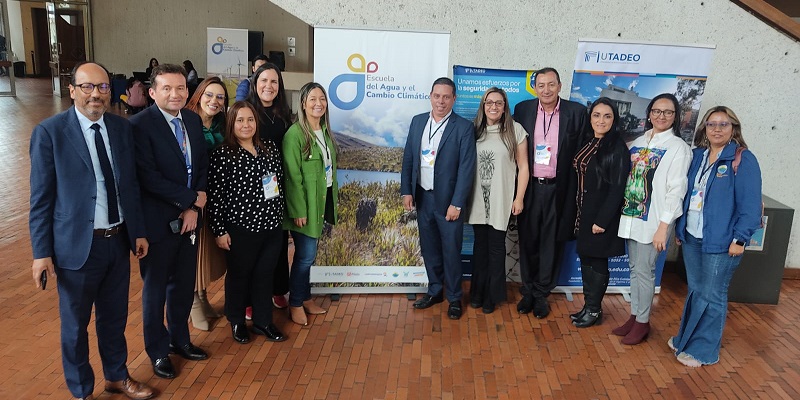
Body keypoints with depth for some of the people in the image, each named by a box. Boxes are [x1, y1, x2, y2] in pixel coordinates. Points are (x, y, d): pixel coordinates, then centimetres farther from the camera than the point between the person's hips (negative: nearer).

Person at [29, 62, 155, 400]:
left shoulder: (122, 128, 2)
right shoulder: (49, 132, -11)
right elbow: (41, 198, -9)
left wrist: (138, 232, 9)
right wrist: (42, 252, -9)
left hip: (119, 240, 4)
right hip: (77, 245, -4)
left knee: (115, 316, 20)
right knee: (75, 324, 14)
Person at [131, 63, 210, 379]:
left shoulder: (193, 120, 4)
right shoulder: (140, 125, -16)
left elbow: (202, 164, 5)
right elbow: (149, 178, -22)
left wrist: (195, 207, -7)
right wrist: (193, 198, -17)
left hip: (189, 216, 6)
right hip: (158, 221, -6)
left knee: (184, 284, 19)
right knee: (156, 289, 12)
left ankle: (180, 339, 39)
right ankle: (158, 351, 31)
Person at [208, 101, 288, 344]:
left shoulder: (270, 148, 4)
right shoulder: (222, 155, -11)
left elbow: (280, 182, 11)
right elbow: (215, 195, -11)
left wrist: (279, 215, 11)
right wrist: (220, 230, -11)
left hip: (272, 226, 4)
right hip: (241, 228, -4)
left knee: (264, 275, 14)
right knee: (239, 276, 13)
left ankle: (262, 321, 31)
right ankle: (236, 322, 34)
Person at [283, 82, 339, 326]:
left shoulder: (325, 131, 8)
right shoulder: (295, 134, -16)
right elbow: (292, 176, -17)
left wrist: (335, 197, 14)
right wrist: (298, 210, -17)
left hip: (322, 201, 7)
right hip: (305, 204, -7)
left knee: (307, 254, 15)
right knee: (306, 255, -1)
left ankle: (306, 299, 28)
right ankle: (295, 305, 17)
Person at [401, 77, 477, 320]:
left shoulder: (464, 128, -9)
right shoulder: (418, 122, 6)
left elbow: (466, 168, -12)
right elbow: (408, 158, 9)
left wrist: (457, 203, -15)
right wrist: (406, 191, 3)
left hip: (448, 200, -4)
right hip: (422, 197, 4)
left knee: (451, 251, 5)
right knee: (429, 248, 15)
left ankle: (454, 298, 22)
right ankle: (435, 291, 32)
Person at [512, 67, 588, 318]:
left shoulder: (576, 112, -3)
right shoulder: (522, 109, 2)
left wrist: (574, 188, -6)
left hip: (558, 189, -1)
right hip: (529, 187, 1)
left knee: (551, 242, 9)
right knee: (528, 241, 10)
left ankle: (542, 293, 24)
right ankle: (528, 292, 25)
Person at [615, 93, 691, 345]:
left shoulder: (678, 147, -6)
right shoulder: (638, 143, 10)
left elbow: (676, 190, -11)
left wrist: (663, 227, -15)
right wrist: (623, 211, 7)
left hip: (653, 220, -5)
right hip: (631, 215, 6)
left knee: (644, 270, -1)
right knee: (634, 268, 13)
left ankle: (642, 322, 15)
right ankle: (634, 317, 25)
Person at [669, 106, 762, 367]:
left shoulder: (743, 160, -9)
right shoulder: (698, 156, 9)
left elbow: (750, 203, -12)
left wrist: (740, 239, -15)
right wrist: (680, 228, 14)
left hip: (721, 242, -5)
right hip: (692, 237, 6)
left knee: (711, 295, 4)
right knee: (695, 291, 16)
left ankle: (704, 350, 17)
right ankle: (687, 338, 30)